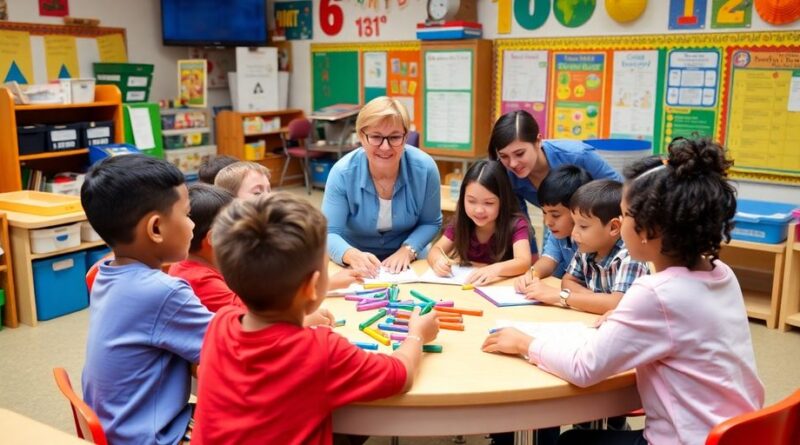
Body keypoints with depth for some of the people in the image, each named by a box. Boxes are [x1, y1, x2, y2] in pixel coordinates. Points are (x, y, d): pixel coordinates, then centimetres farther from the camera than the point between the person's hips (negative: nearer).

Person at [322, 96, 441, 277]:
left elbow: (431, 223, -1)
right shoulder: (342, 173, -17)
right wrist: (352, 255, -37)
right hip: (358, 268, 0)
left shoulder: (425, 168, -12)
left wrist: (407, 250, -18)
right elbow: (329, 233, -18)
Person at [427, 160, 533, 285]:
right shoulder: (460, 223, -4)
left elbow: (524, 261, -27)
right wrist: (439, 260, -25)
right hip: (465, 284, 3)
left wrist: (496, 269, -46)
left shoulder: (516, 225, -14)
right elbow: (435, 250, -2)